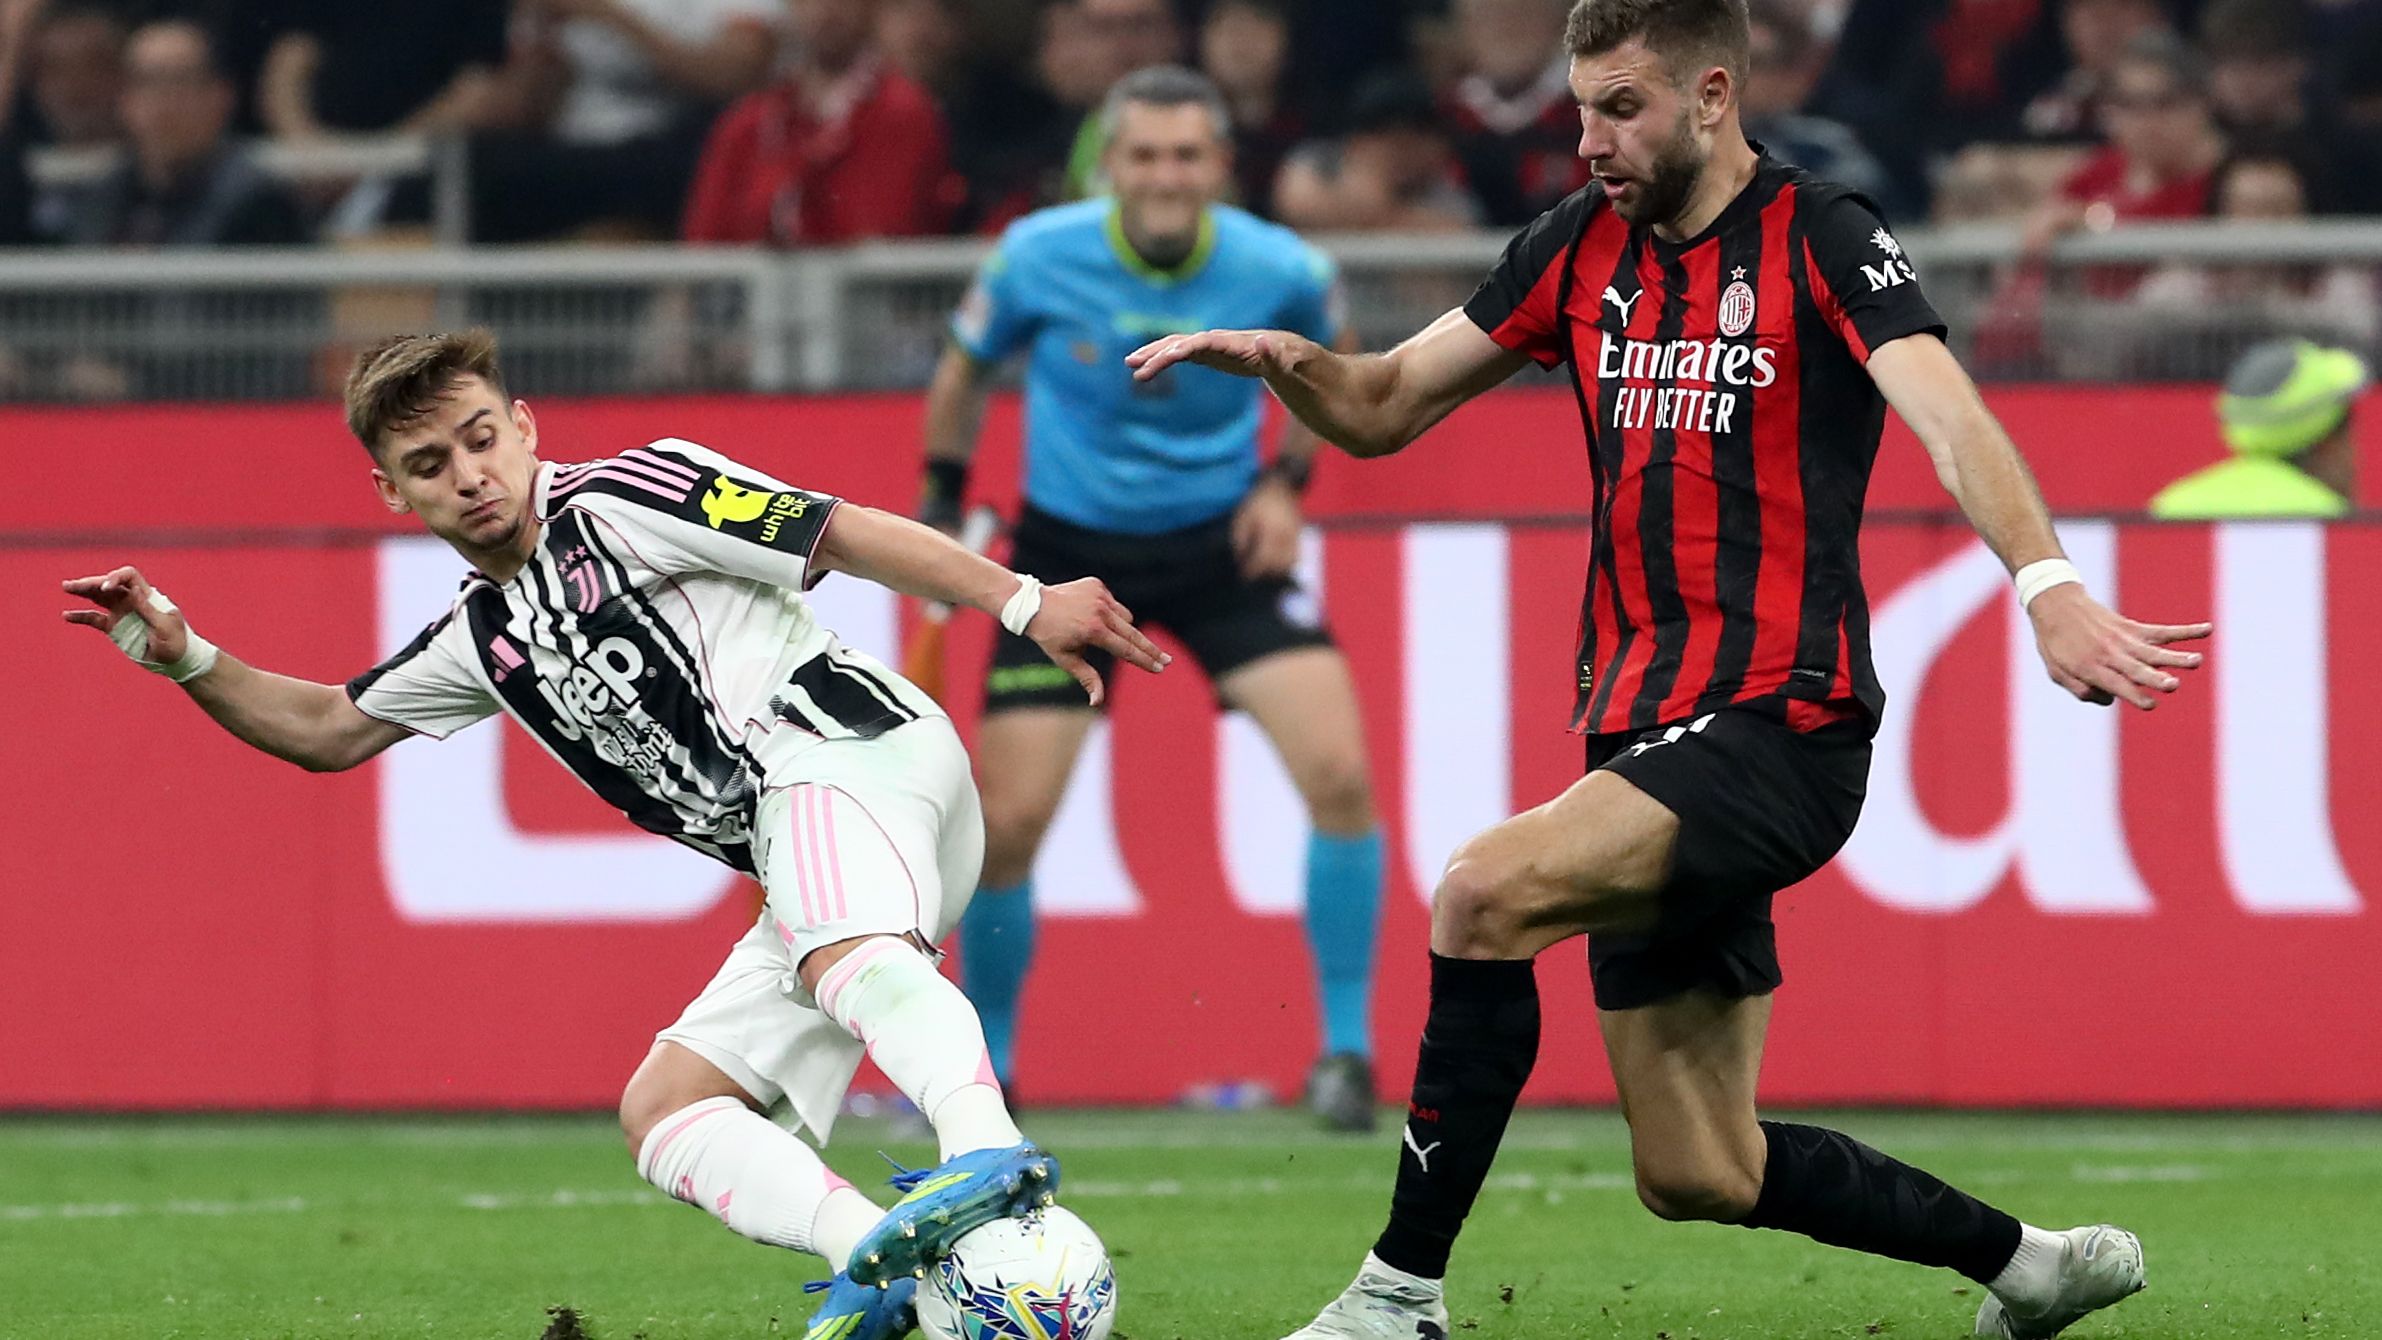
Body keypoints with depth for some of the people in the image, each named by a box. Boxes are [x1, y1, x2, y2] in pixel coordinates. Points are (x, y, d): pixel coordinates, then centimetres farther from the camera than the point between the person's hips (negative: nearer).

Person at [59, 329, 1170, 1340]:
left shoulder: (620, 500, 3)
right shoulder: (485, 638, 26)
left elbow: (843, 534, -2)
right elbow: (325, 731, 37)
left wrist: (1024, 602, -11)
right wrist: (185, 659, 22)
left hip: (847, 744, -9)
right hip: (802, 854, 9)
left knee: (842, 955, -39)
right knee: (662, 1113, -2)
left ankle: (989, 1159, -67)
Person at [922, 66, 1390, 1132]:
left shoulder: (1280, 271, -16)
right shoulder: (1039, 257, -17)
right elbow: (963, 371, 4)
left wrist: (1287, 483, -3)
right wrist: (940, 509, 2)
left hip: (1222, 541, 0)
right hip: (1069, 551, 0)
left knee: (1340, 772, -19)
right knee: (1007, 824, -7)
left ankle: (1348, 1048, -3)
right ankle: (985, 1072, 16)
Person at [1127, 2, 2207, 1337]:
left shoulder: (1822, 238, -8)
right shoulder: (1584, 247, 11)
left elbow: (1950, 416, -24)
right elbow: (1381, 411, 15)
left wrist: (2049, 586, -40)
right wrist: (1286, 360, -8)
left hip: (1778, 725, -8)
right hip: (1646, 731, 8)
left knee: (1485, 894, -28)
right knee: (1698, 1178, 9)